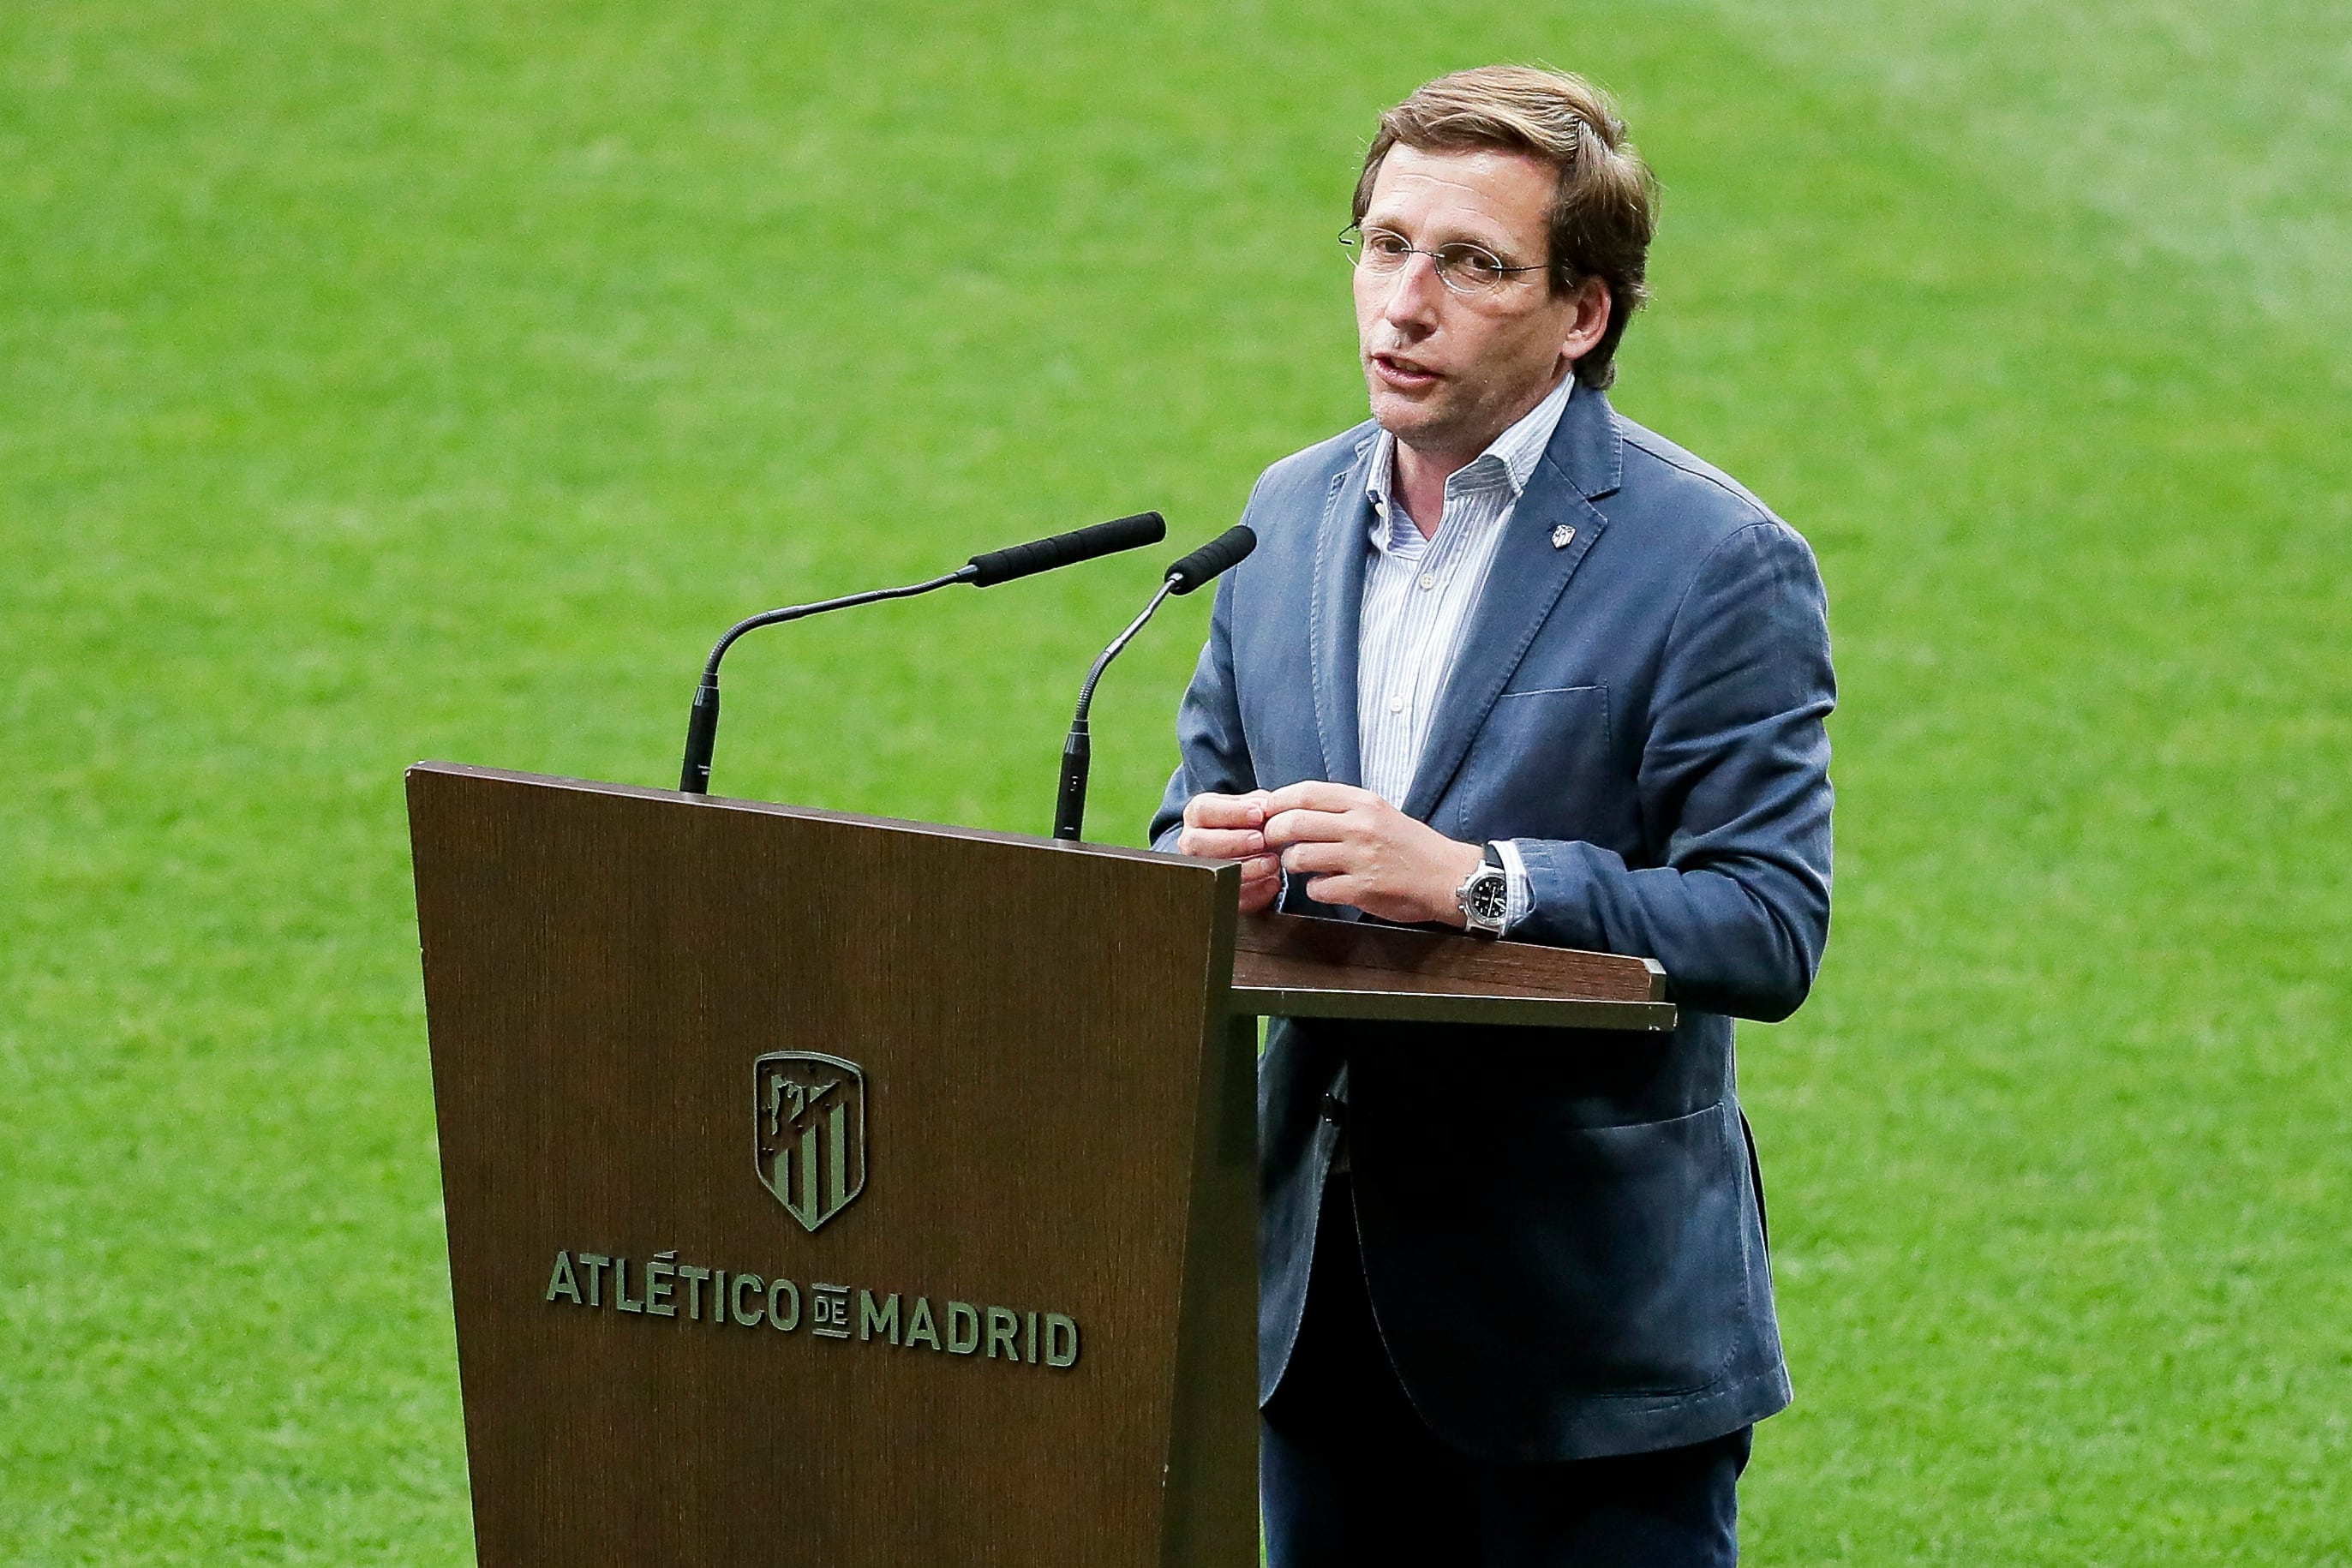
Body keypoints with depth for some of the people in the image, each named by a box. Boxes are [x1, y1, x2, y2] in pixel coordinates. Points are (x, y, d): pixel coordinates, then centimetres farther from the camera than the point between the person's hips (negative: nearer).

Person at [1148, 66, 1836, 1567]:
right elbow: (1205, 800, 16)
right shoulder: (1293, 513, 10)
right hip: (1321, 1293, 6)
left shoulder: (1717, 563, -11)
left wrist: (1474, 880, -28)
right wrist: (1208, 860, -10)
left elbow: (1772, 930, -16)